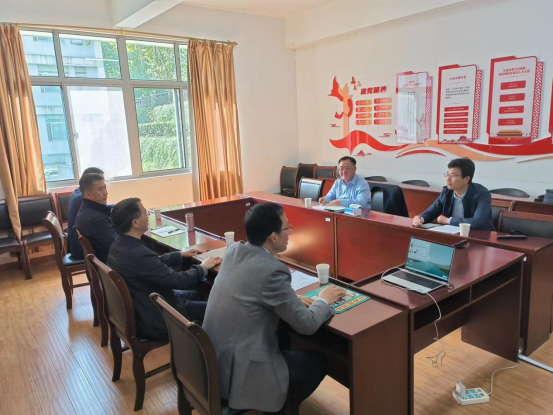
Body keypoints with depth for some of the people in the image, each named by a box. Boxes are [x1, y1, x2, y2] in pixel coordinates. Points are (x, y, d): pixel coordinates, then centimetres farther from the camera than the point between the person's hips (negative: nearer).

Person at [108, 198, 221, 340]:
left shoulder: (119, 245, -4)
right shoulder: (139, 254, -34)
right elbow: (178, 280, -26)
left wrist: (180, 255, 14)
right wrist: (203, 267, -10)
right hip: (153, 320, -9)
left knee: (195, 295, 22)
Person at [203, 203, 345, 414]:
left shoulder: (234, 249, -2)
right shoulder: (272, 270, -26)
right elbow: (307, 325, -17)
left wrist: (293, 299, 6)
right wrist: (323, 300, 3)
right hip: (238, 370, -8)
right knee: (318, 362, 11)